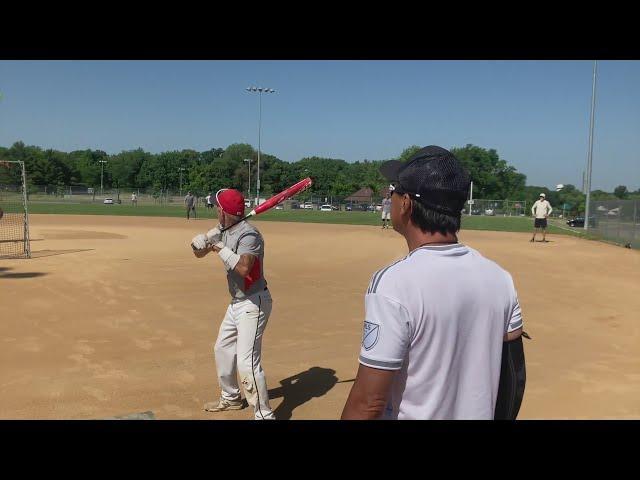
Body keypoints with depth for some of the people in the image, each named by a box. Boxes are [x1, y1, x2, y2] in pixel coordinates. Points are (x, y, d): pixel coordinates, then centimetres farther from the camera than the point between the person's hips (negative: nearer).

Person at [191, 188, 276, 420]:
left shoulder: (248, 234, -23)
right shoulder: (222, 231, 6)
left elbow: (244, 268, -37)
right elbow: (200, 251, 12)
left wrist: (221, 249, -25)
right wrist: (203, 242, -10)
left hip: (253, 304, -10)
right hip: (236, 303, 11)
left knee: (247, 363, -15)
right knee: (223, 349, 24)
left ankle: (264, 415, -4)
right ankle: (230, 398, 44)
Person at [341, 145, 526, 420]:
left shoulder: (392, 284, -25)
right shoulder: (499, 277, -5)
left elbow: (369, 403, -24)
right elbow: (514, 375, 3)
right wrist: (500, 415, 16)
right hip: (481, 413, 6)